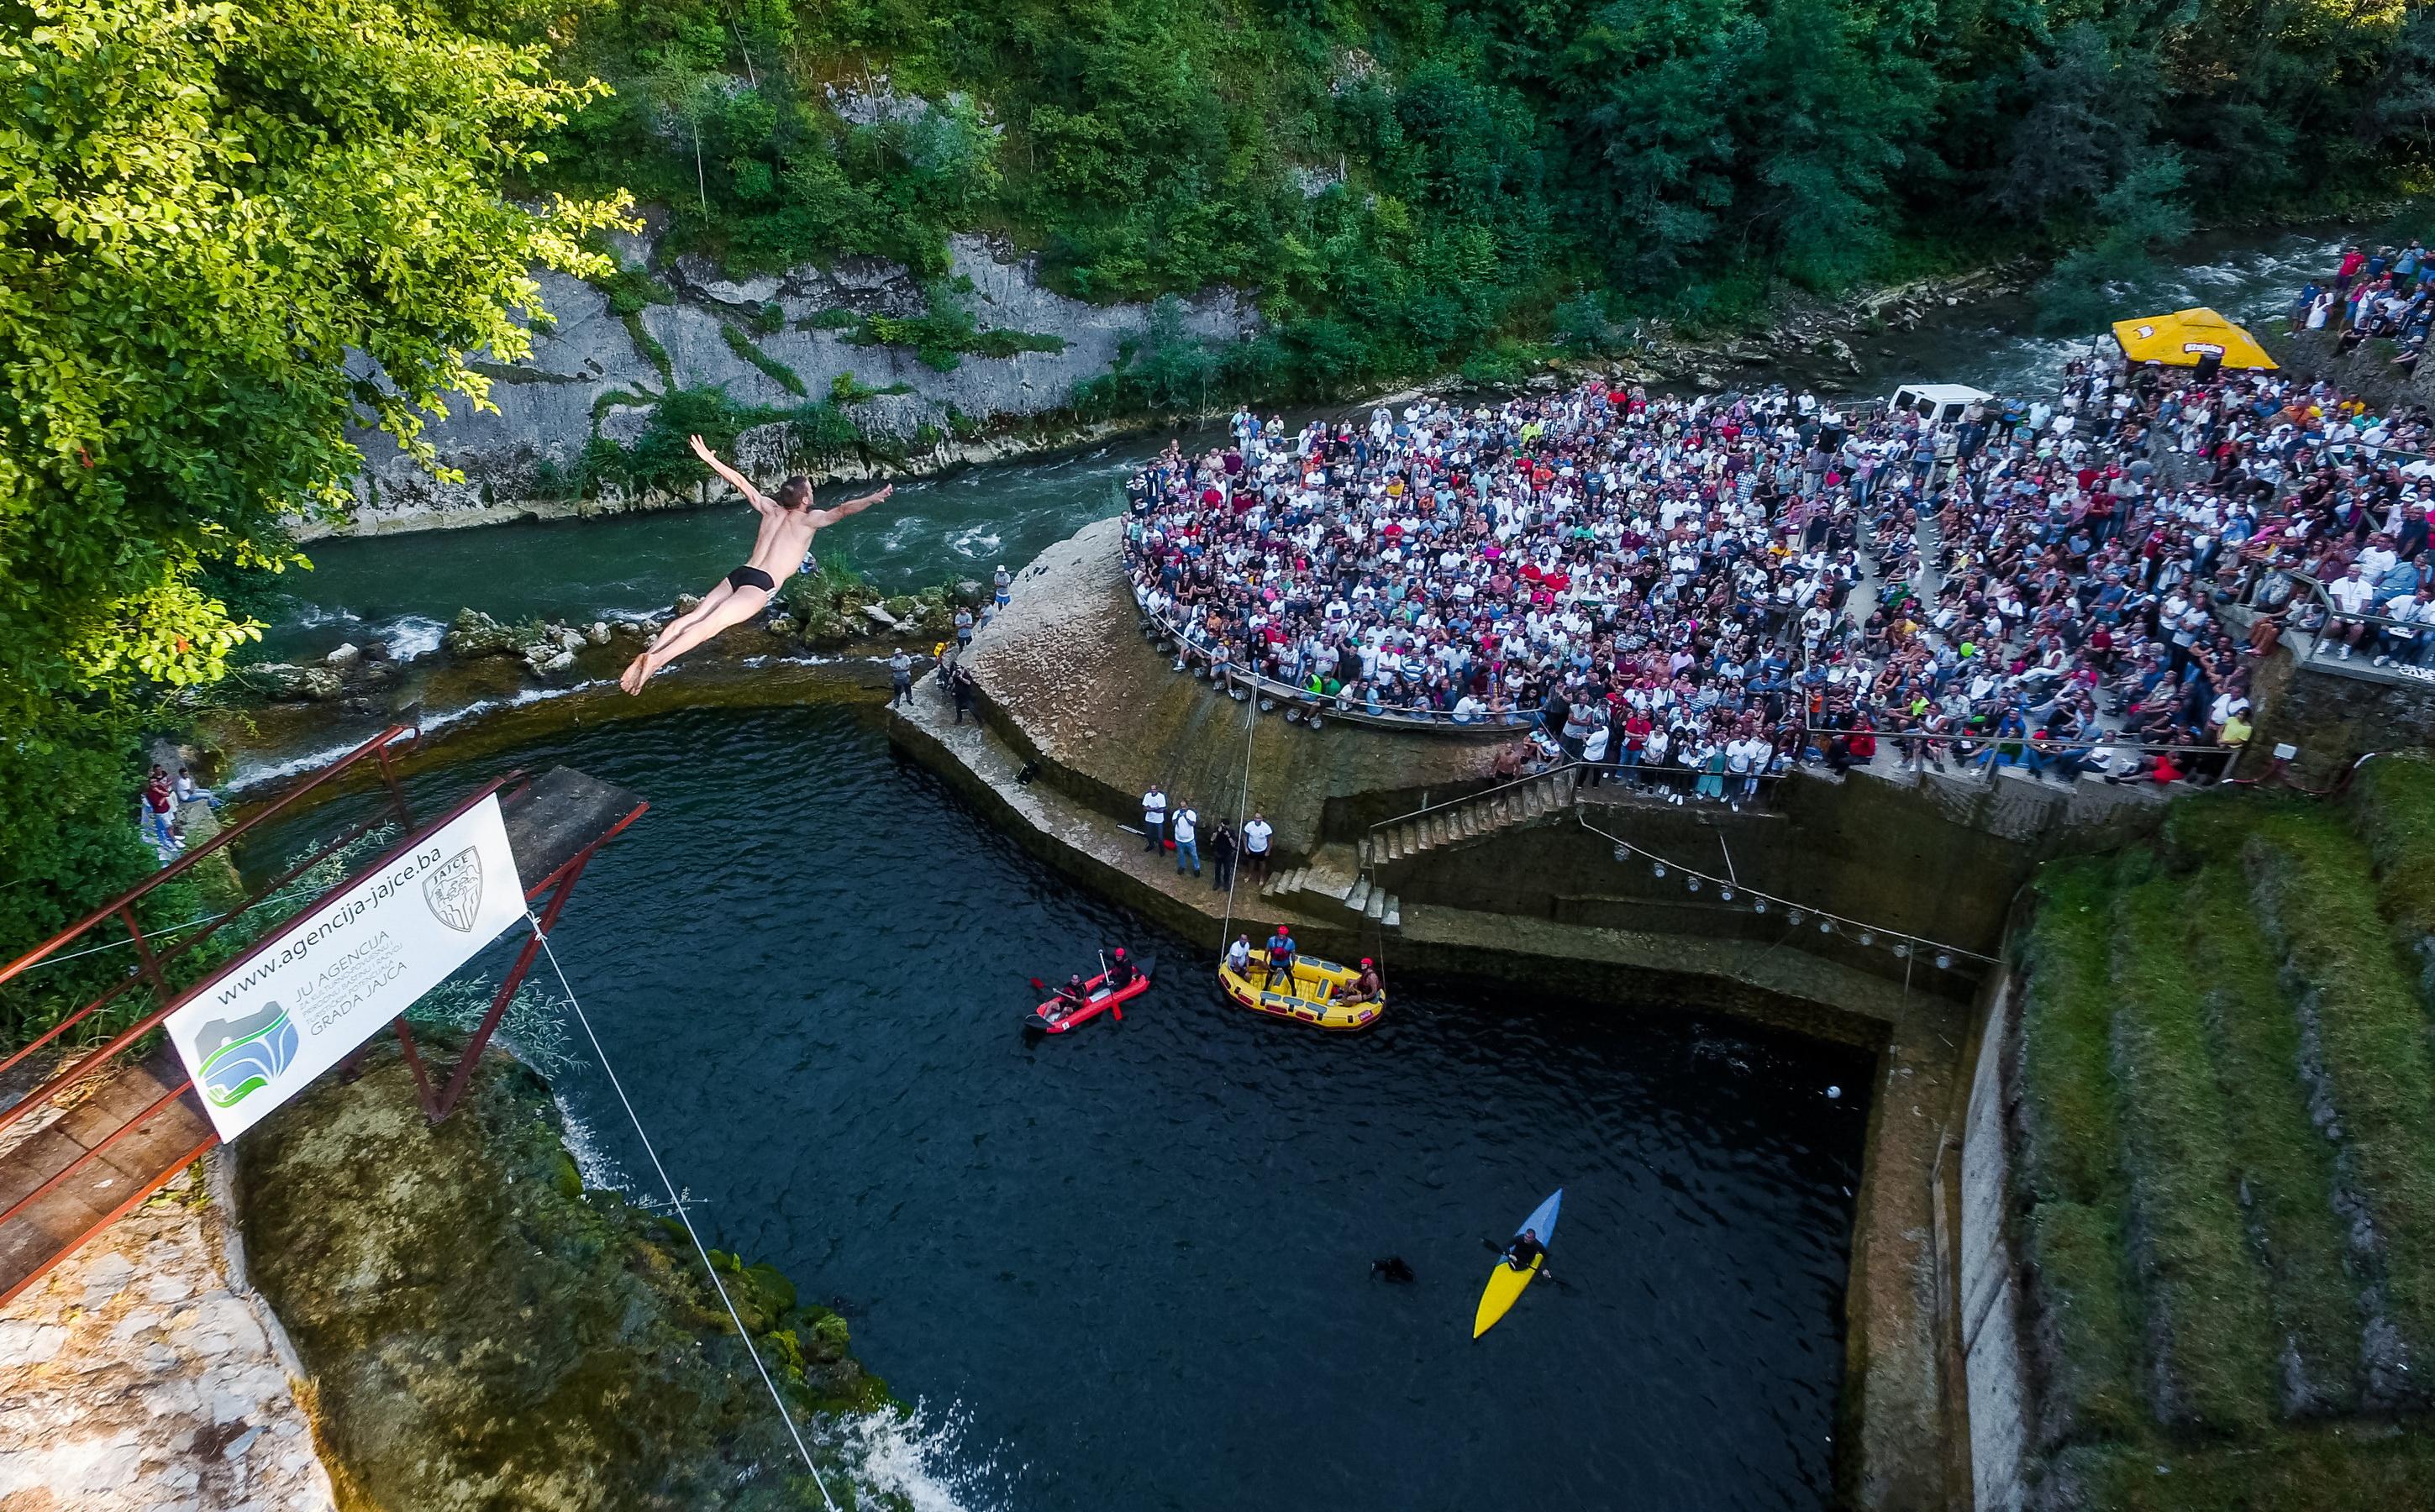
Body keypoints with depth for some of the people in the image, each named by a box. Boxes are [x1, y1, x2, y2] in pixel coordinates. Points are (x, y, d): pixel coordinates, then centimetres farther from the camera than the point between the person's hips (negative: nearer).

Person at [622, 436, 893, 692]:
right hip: (760, 585, -7)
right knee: (711, 624, -22)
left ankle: (647, 655, -21)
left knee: (692, 616, -5)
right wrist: (874, 498, -15)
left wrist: (711, 460, 28)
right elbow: (843, 510, -10)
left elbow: (741, 482, 20)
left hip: (739, 574, 7)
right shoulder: (809, 519, 3)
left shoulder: (771, 509, 19)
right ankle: (655, 660, -39)